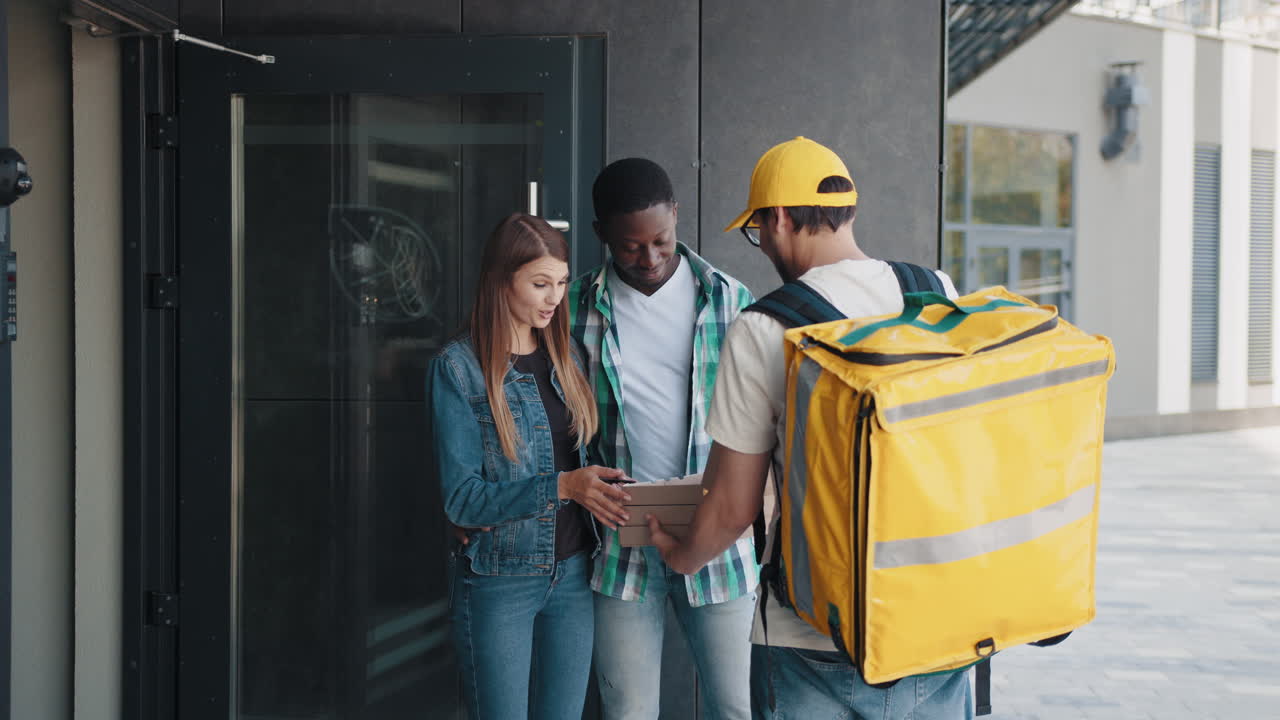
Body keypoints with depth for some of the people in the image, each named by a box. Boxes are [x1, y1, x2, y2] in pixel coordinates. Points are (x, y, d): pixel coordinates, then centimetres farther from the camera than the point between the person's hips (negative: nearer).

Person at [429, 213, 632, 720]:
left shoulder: (565, 357, 8)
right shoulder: (458, 367, -9)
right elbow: (461, 498, -14)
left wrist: (598, 490, -8)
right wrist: (561, 486, -24)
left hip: (572, 574, 5)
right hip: (498, 579, -5)